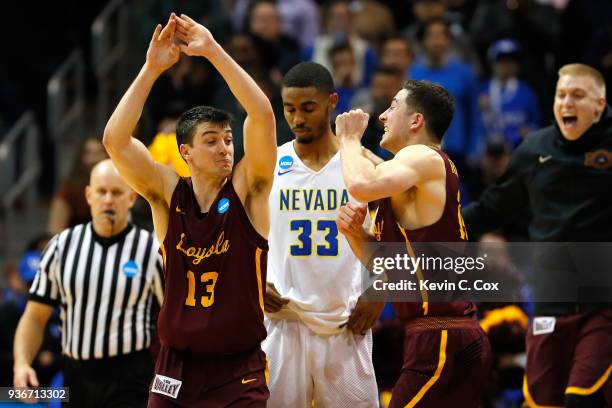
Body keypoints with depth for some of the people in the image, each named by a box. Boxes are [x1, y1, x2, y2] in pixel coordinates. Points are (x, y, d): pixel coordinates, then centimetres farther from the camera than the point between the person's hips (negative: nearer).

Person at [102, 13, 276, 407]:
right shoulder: (168, 193, 1)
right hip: (176, 368, 2)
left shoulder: (247, 190, -3)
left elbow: (262, 115, -16)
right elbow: (115, 140, -12)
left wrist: (213, 50, -19)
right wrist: (153, 68, -17)